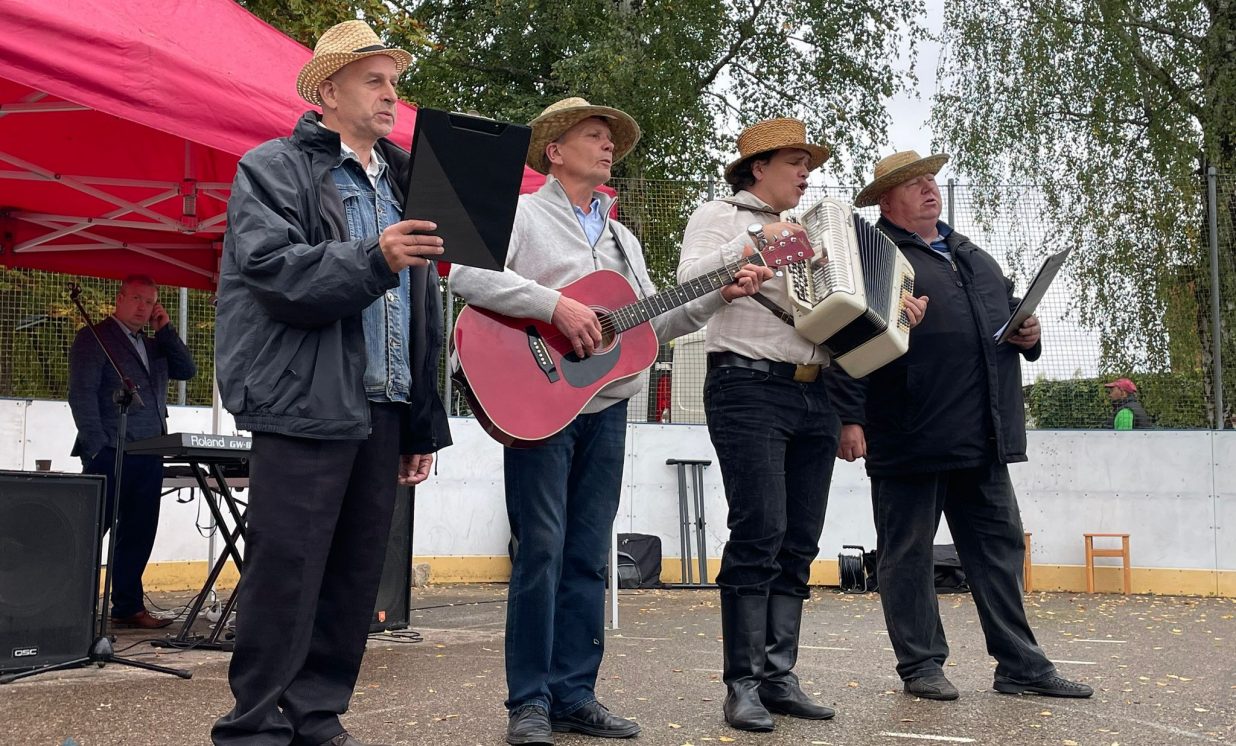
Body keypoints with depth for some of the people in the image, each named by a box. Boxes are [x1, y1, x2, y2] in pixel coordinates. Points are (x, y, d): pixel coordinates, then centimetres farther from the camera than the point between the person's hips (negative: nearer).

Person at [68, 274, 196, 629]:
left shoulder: (154, 345, 23)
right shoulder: (93, 338, 0)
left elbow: (187, 371, 13)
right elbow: (81, 395, -8)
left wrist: (165, 330, 8)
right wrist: (97, 450, -14)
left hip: (149, 457, 7)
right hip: (110, 455, -7)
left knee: (138, 536, 7)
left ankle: (129, 606, 12)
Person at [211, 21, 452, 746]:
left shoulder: (402, 184, 21)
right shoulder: (274, 168, 2)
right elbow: (271, 270, -15)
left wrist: (423, 420, 15)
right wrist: (373, 261, -27)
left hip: (383, 408, 6)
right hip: (306, 405, -6)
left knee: (356, 576, 7)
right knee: (286, 574, -6)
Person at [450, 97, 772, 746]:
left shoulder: (623, 240, 22)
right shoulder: (521, 215, -1)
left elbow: (652, 324, 20)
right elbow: (468, 275, -18)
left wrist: (719, 295, 8)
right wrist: (555, 305, -23)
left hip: (607, 407, 7)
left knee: (587, 556, 7)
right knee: (541, 548, -7)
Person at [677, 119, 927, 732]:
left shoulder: (804, 231, 25)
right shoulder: (720, 216, 5)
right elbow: (689, 279, -13)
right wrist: (754, 244, -20)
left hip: (814, 397, 7)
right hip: (749, 389, -7)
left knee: (800, 543, 3)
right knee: (759, 534, -14)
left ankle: (779, 676, 6)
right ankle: (743, 682, -10)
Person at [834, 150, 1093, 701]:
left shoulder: (974, 258, 21)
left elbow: (1008, 312, 32)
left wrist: (1028, 335, 8)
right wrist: (850, 418, -18)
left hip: (982, 440, 7)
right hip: (910, 441, -7)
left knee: (1000, 546, 9)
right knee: (907, 553, 3)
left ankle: (1020, 665, 15)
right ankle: (921, 665, 13)